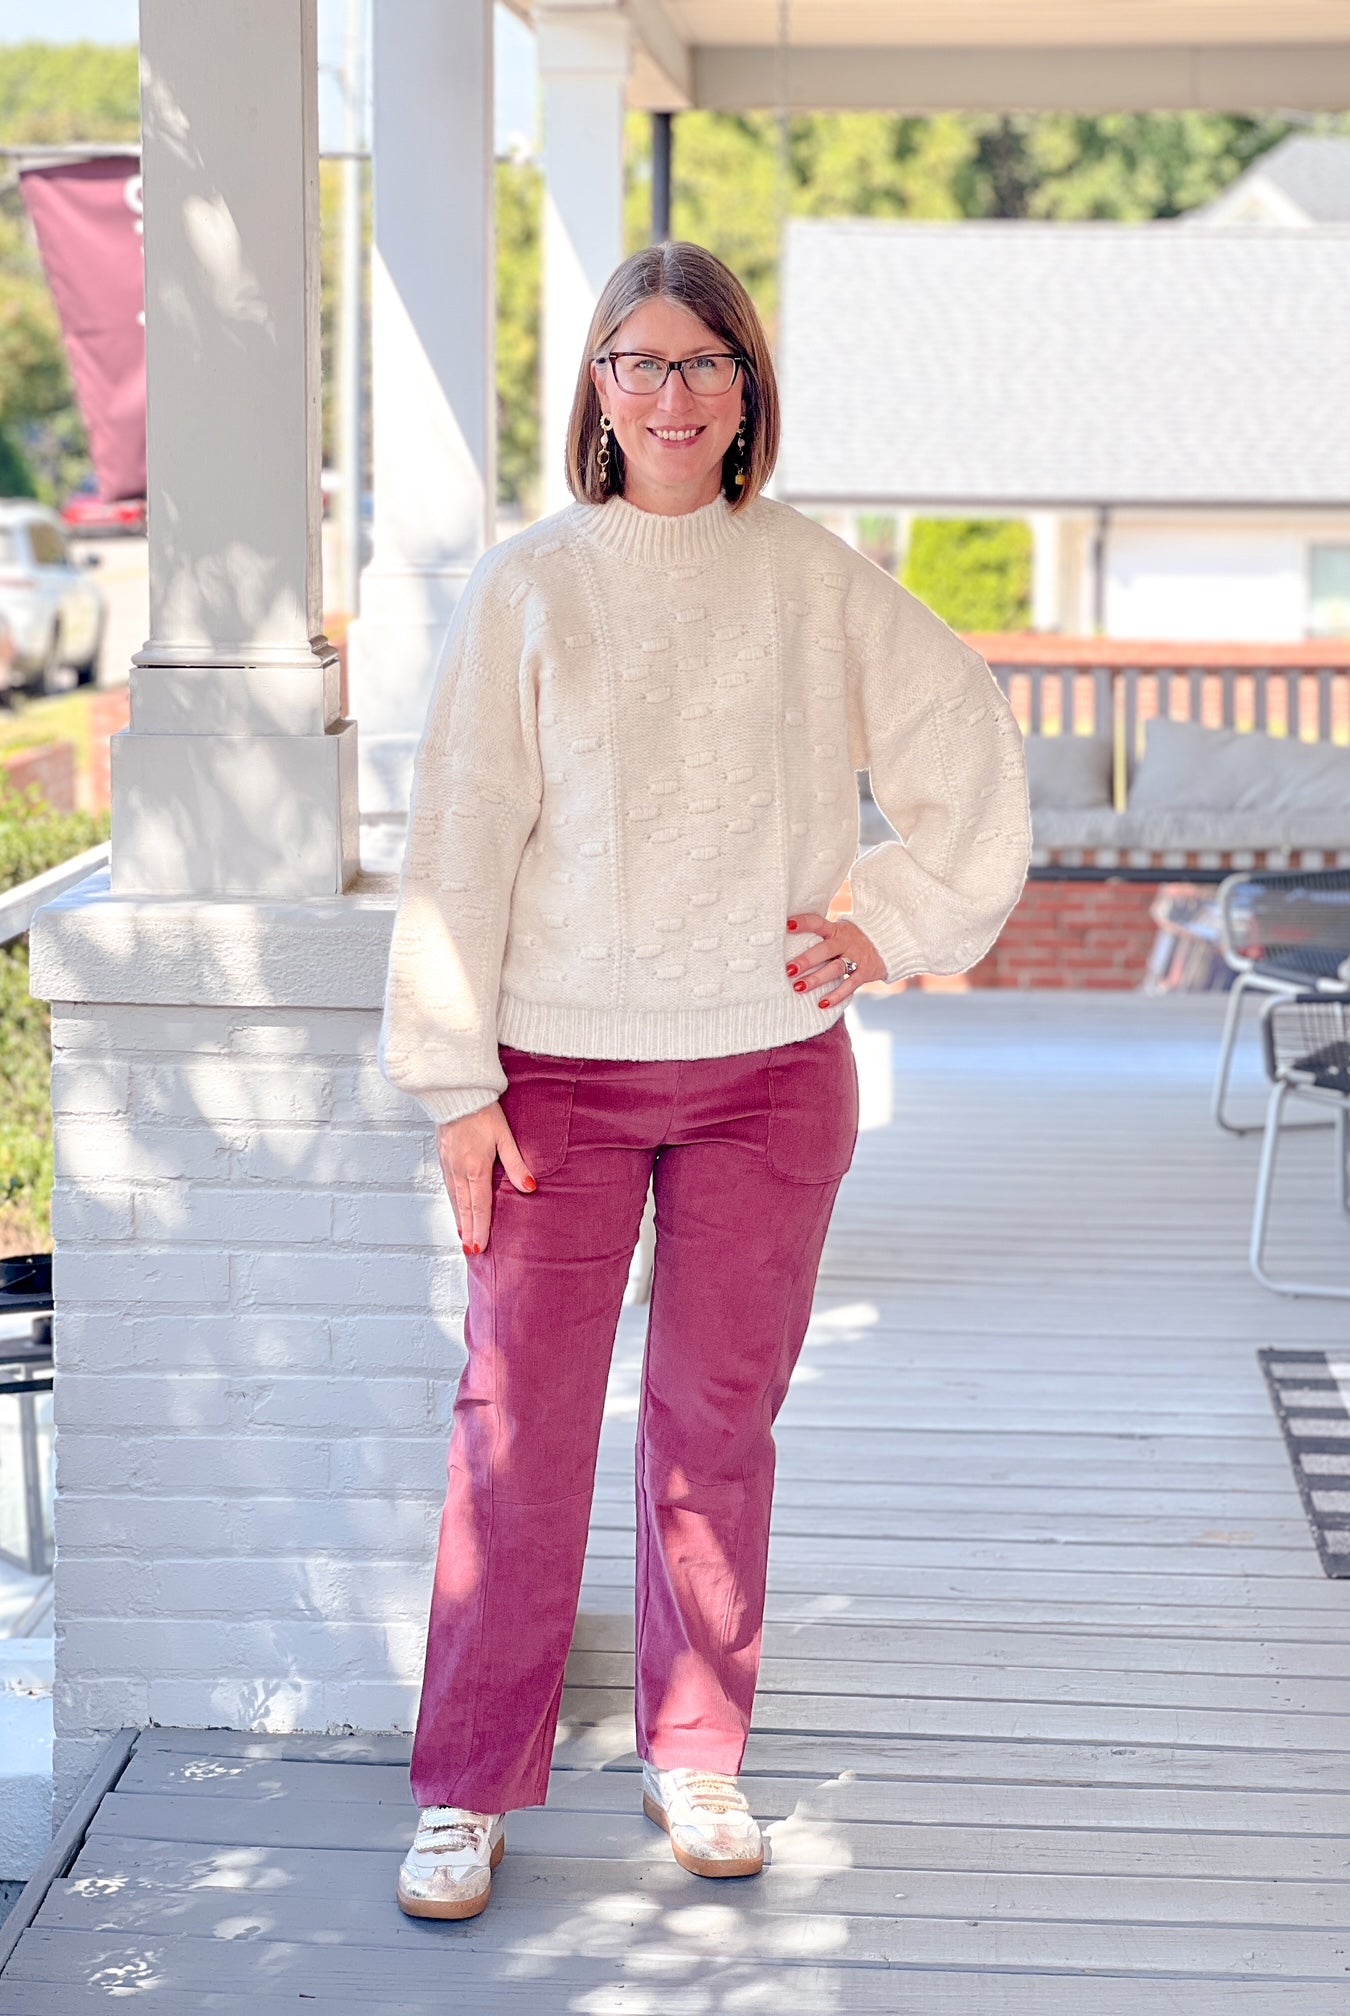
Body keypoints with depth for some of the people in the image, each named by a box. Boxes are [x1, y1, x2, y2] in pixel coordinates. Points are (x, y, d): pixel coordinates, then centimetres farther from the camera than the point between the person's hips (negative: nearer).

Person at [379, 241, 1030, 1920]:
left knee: (718, 1417, 8)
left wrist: (894, 919, 4)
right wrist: (456, 1084, -6)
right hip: (561, 1069, -1)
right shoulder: (526, 588, 0)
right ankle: (468, 1792, 9)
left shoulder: (816, 580, 4)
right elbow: (458, 845, -2)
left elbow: (966, 742, 13)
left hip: (769, 1070, 2)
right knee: (517, 1423, -2)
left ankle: (697, 1757, 23)